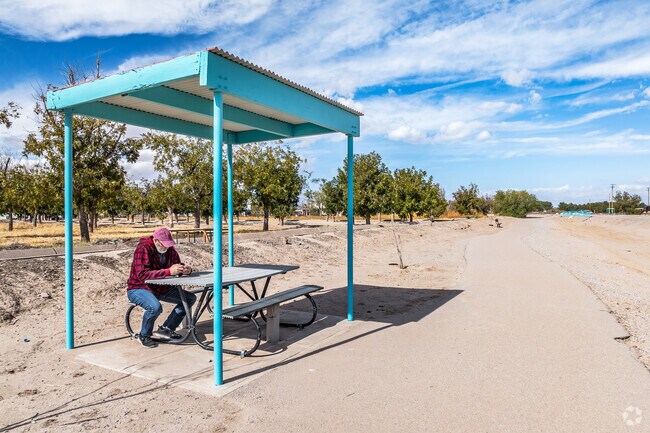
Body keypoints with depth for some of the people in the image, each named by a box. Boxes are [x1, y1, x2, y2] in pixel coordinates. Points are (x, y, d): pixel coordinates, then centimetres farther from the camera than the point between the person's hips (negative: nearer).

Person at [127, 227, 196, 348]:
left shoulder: (170, 249, 0)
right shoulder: (143, 248, -21)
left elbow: (178, 265, 6)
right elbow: (142, 274, -32)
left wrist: (185, 269, -20)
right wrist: (168, 271, -41)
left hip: (161, 288, 7)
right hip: (138, 289, -7)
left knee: (190, 298, -4)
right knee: (155, 307, -37)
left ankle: (166, 329, 3)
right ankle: (144, 336, -7)